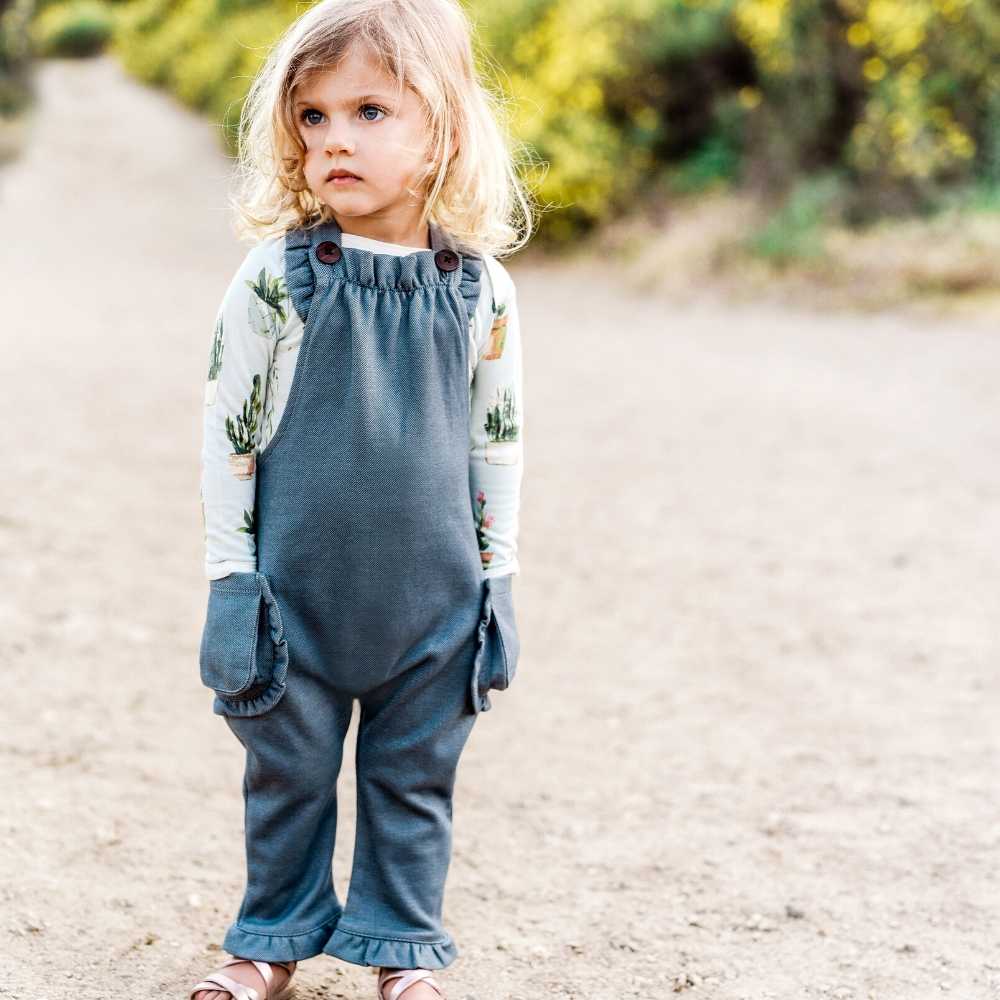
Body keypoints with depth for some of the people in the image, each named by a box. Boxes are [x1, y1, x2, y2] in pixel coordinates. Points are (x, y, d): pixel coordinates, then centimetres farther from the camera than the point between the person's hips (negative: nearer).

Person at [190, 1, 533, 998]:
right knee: (287, 769, 12)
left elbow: (500, 437, 7)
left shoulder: (479, 286, -3)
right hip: (297, 588, -1)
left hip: (432, 597, 1)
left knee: (413, 776, 12)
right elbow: (227, 431, -3)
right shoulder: (276, 278, -8)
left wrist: (497, 574, 7)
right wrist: (230, 576, -3)